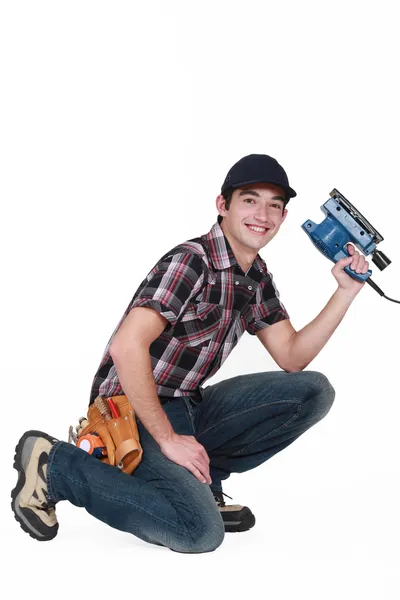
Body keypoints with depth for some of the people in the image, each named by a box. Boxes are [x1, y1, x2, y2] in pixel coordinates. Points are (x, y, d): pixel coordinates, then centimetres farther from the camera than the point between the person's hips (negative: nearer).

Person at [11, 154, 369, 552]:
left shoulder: (258, 278, 8)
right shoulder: (190, 262, -19)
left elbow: (291, 358, 10)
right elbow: (127, 347, -30)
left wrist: (346, 292, 0)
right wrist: (168, 439, -25)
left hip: (188, 407, 8)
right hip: (135, 410, -8)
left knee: (314, 391, -1)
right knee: (200, 532, -27)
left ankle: (198, 480, 1)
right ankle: (54, 463, -11)